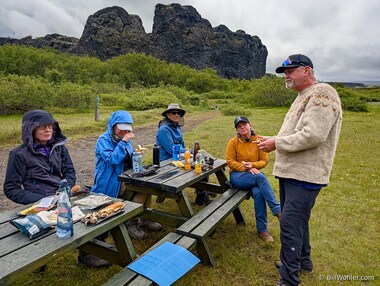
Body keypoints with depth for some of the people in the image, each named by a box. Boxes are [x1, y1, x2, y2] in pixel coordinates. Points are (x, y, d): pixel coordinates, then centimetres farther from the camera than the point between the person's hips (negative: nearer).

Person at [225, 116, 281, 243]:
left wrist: (253, 165, -18)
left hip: (254, 174, 2)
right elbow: (230, 161, -5)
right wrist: (245, 168, -19)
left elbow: (264, 160, 2)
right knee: (260, 177, -32)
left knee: (258, 193, -30)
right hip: (237, 175, -2)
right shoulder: (233, 142, -4)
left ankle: (262, 229, -14)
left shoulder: (258, 140, 1)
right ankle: (278, 211, -25)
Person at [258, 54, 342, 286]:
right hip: (292, 171, 10)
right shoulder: (304, 96, 18)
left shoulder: (321, 94, -15)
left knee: (290, 225, -6)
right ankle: (303, 261, 40)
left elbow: (313, 135, -26)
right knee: (297, 220, 21)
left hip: (304, 175, -10)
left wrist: (277, 143, -18)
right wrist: (273, 141, 10)